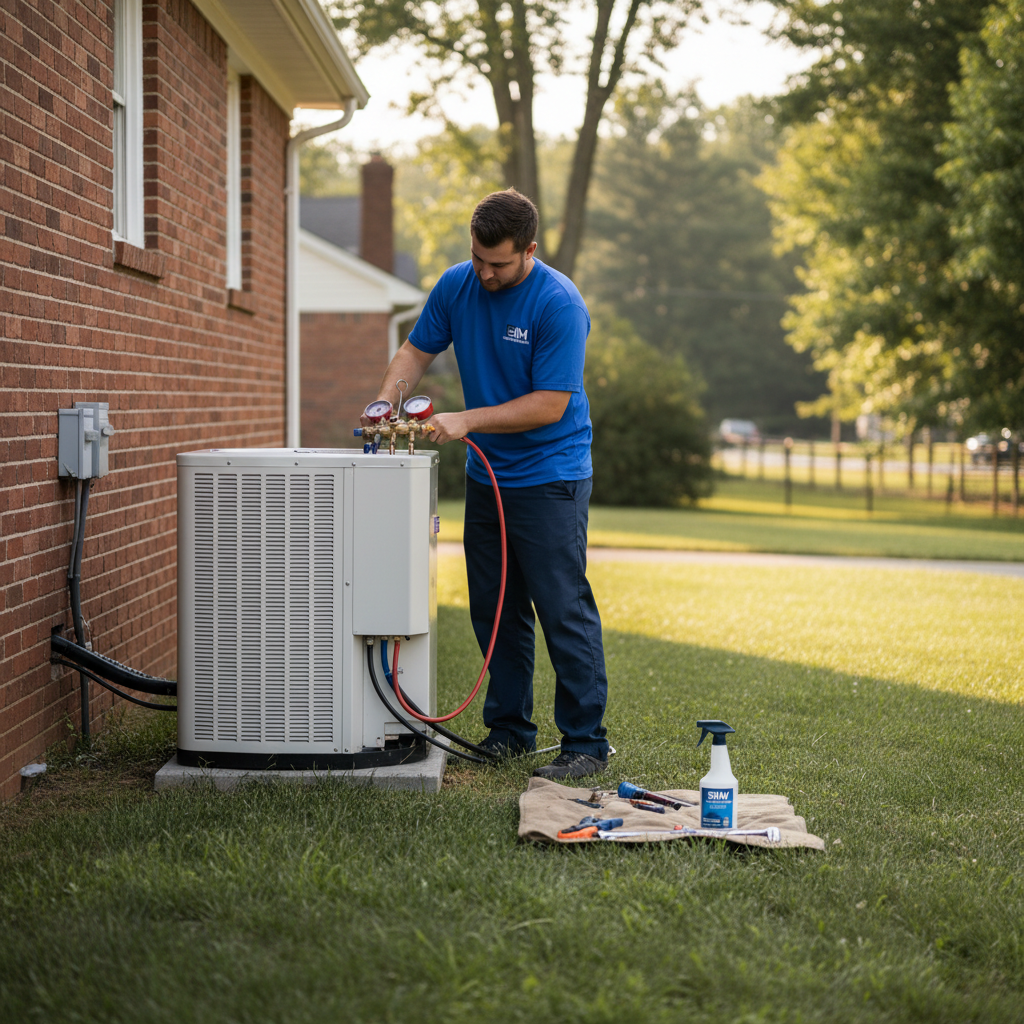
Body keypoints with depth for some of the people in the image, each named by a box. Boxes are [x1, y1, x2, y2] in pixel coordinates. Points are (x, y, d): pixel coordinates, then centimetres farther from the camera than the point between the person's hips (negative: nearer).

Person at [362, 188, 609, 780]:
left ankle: (587, 743, -2)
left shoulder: (559, 304, -19)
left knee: (565, 611, -7)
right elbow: (417, 352, 11)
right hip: (486, 473, 6)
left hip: (550, 476, -6)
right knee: (495, 612, 11)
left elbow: (550, 404, -20)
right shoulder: (457, 286, 0)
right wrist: (385, 400, -8)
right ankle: (509, 730, 21)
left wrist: (466, 421, -22)